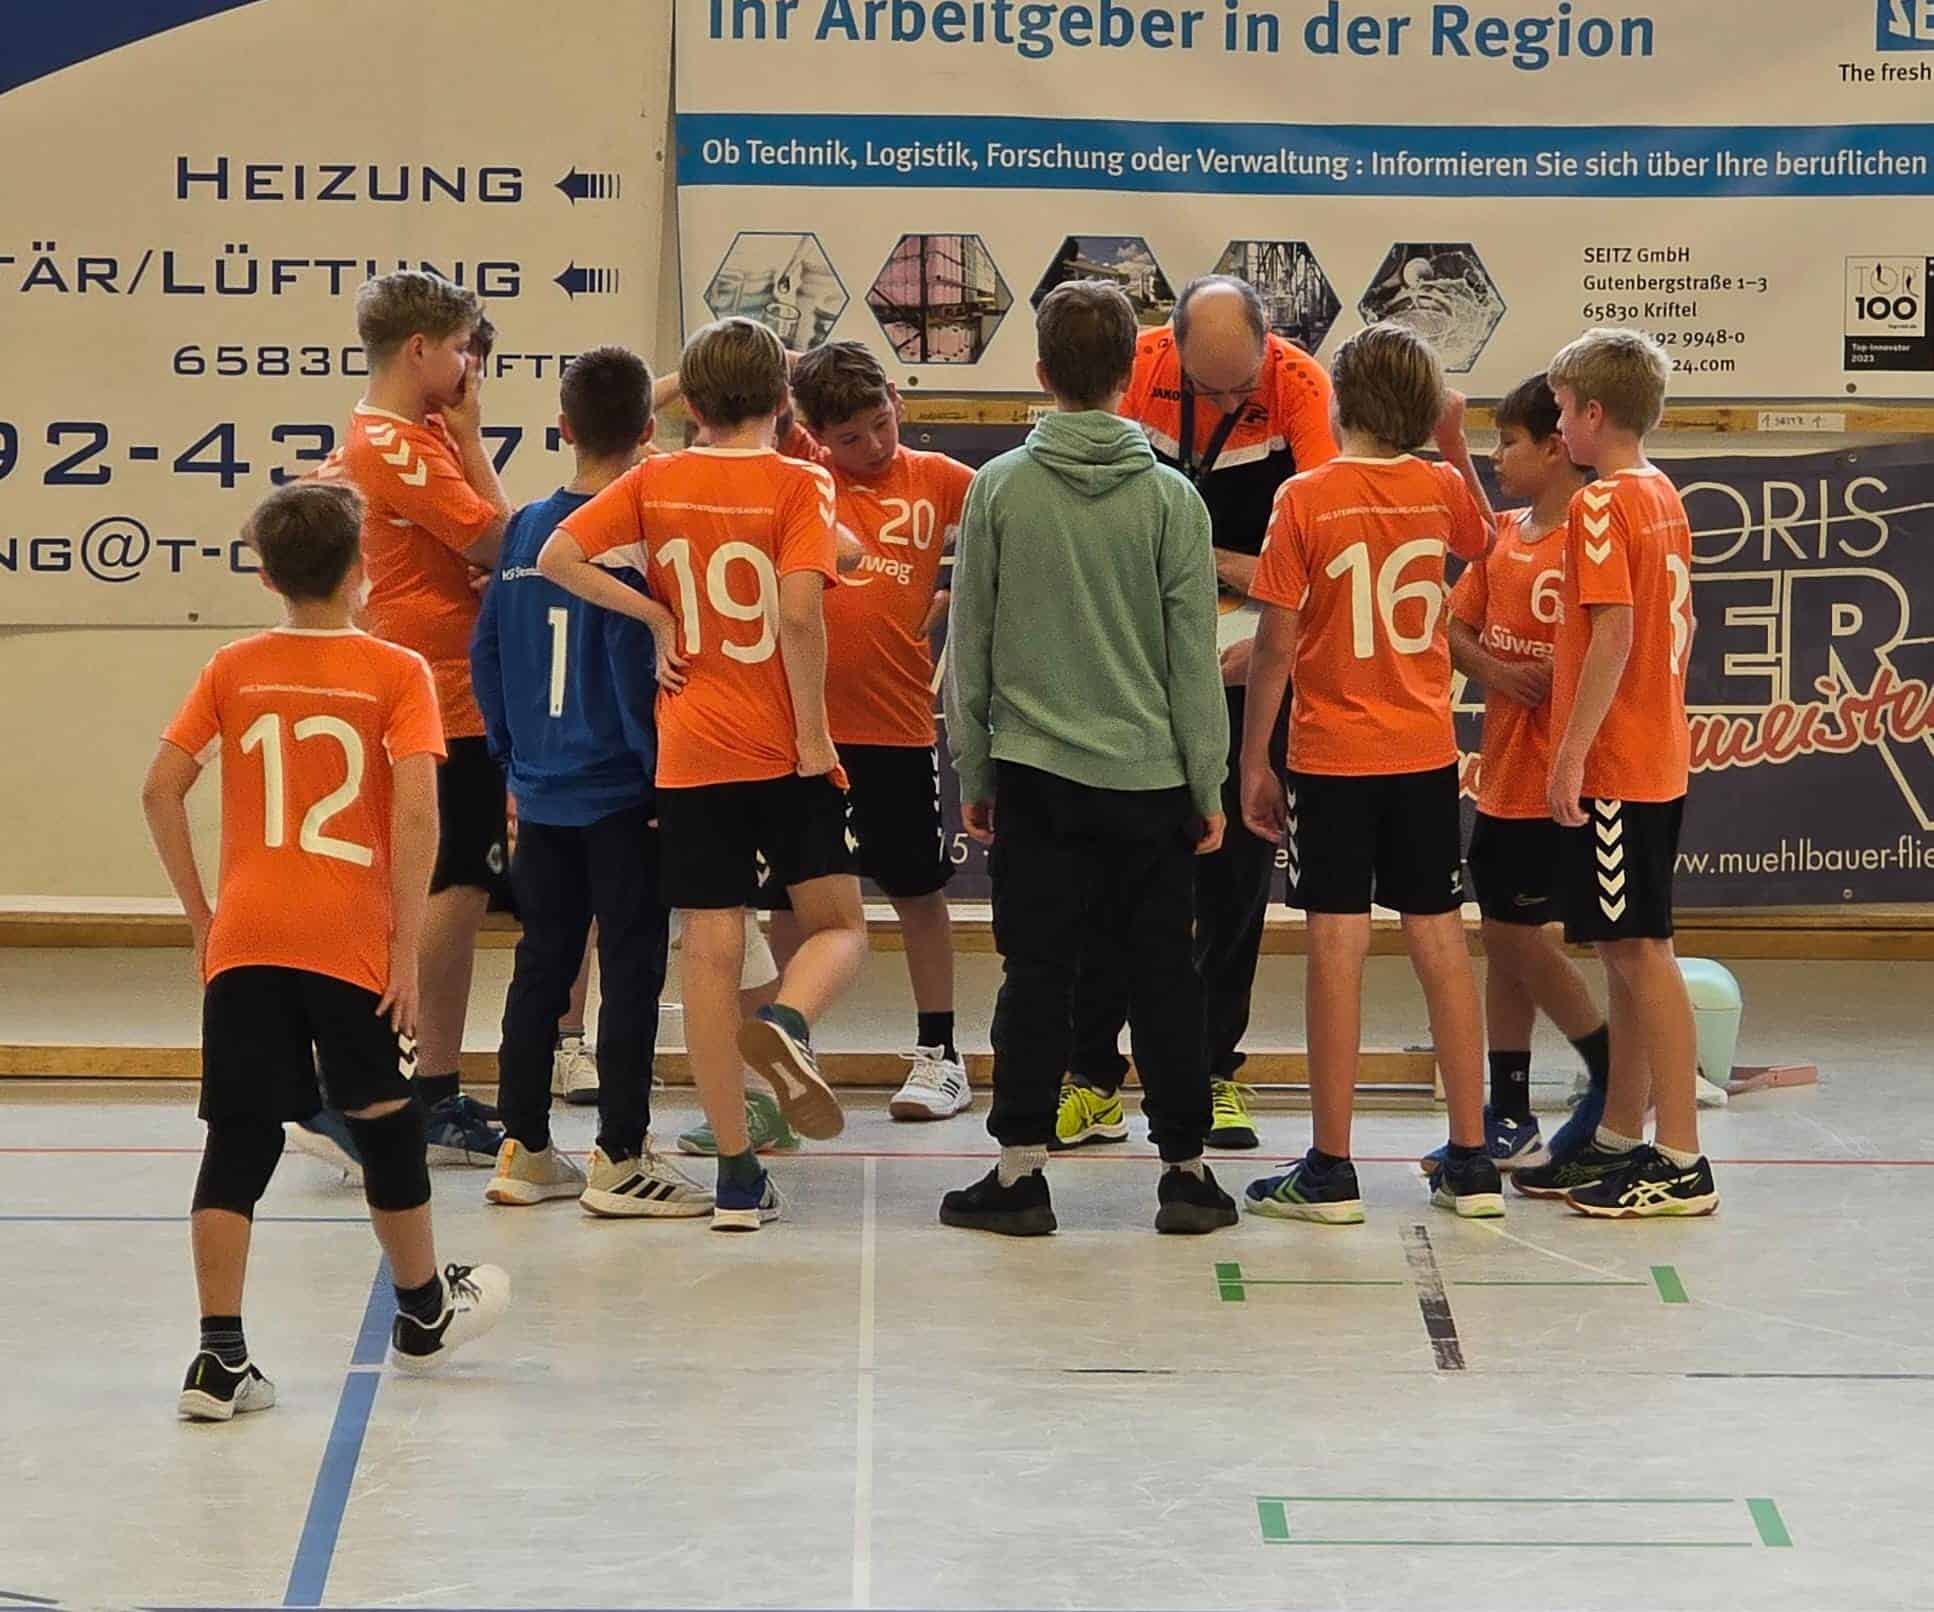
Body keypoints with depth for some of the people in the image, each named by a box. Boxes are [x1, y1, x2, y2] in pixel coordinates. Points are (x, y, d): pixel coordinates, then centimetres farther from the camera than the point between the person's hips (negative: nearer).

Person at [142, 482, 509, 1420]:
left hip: (242, 944, 2)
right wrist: (407, 949, -7)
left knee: (239, 1141, 2)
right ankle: (423, 1314, 34)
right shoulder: (396, 674, -3)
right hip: (350, 944, -2)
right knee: (386, 1123, 16)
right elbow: (415, 814, -12)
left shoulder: (233, 671, 6)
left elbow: (161, 791, 3)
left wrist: (200, 915, 11)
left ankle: (220, 1356, -5)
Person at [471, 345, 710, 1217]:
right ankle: (620, 1159, 2)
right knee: (632, 971, 1)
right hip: (619, 792, -6)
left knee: (541, 965, 13)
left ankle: (523, 1150, 16)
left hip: (540, 791, 6)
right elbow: (634, 666, -17)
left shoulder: (525, 529, 5)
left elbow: (486, 657, 9)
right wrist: (661, 771, -10)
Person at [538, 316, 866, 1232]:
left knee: (711, 952, 4)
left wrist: (653, 615, 0)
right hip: (785, 750, -2)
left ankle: (736, 1173, 4)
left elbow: (557, 556, -5)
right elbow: (799, 609, -19)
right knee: (838, 925, 12)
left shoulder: (656, 482, 3)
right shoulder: (797, 485, -6)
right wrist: (812, 734, -12)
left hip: (690, 753, 3)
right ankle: (788, 1023, -22)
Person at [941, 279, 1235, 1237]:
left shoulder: (999, 488, -2)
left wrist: (974, 772, 12)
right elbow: (1193, 654, -2)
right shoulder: (1170, 498, -4)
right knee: (1164, 976, 6)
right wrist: (1208, 783, 6)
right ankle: (1185, 1169, 10)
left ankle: (1021, 1168, 4)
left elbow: (968, 644, 3)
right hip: (1149, 774, 0)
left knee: (1036, 972, 5)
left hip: (1034, 772, 0)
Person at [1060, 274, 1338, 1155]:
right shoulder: (1135, 369, -12)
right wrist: (1219, 561, -16)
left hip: (1248, 662, 0)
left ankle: (1214, 1073, 14)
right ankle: (1091, 1078, 9)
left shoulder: (1301, 385, -14)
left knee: (1235, 866, 4)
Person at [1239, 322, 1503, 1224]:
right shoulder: (1440, 489, 1)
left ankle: (1331, 1171, 0)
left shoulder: (1307, 498, -11)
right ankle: (1470, 1162, 13)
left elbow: (1277, 644, -10)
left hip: (1333, 754, -4)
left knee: (1337, 947, -2)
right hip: (1426, 751, 4)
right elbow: (1482, 540, 27)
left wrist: (1253, 760, -2)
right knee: (1441, 942, 9)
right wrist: (1455, 445, 25)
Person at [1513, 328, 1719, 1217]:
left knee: (1641, 952, -7)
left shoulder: (1602, 505, -14)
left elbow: (1613, 634, -21)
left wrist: (1572, 753, -19)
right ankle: (1620, 1143, 22)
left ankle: (1681, 1164, -5)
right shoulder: (1663, 495, 13)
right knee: (1627, 952, 14)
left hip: (1613, 767, -9)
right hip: (1657, 758, 9)